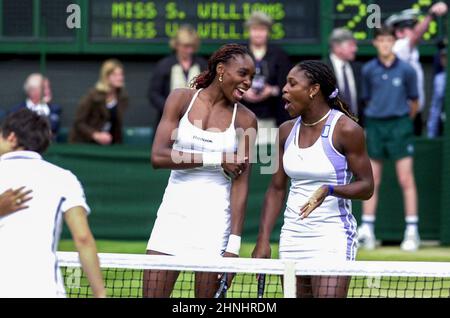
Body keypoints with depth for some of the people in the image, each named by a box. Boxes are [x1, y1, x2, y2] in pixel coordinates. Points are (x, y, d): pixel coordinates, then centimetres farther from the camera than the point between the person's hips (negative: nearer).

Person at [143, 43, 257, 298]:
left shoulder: (245, 119, -1)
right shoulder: (181, 99, 1)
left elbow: (240, 184, -6)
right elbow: (158, 156, -9)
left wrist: (234, 244, -14)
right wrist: (215, 159, -14)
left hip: (216, 219, -1)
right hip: (174, 215, 1)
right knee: (153, 294, -1)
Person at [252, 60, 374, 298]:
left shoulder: (345, 129, -9)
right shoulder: (287, 131, 9)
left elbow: (366, 186, -6)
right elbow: (276, 189, 14)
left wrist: (329, 190, -25)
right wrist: (263, 241, 6)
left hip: (332, 236, -6)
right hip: (293, 235, 6)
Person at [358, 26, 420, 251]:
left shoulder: (406, 70, -3)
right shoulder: (368, 70, 3)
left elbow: (414, 101, 7)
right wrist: (376, 118, 13)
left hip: (400, 125, -2)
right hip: (375, 125, 2)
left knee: (406, 180, -6)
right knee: (371, 180, 3)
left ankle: (412, 232, -3)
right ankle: (367, 230, 7)